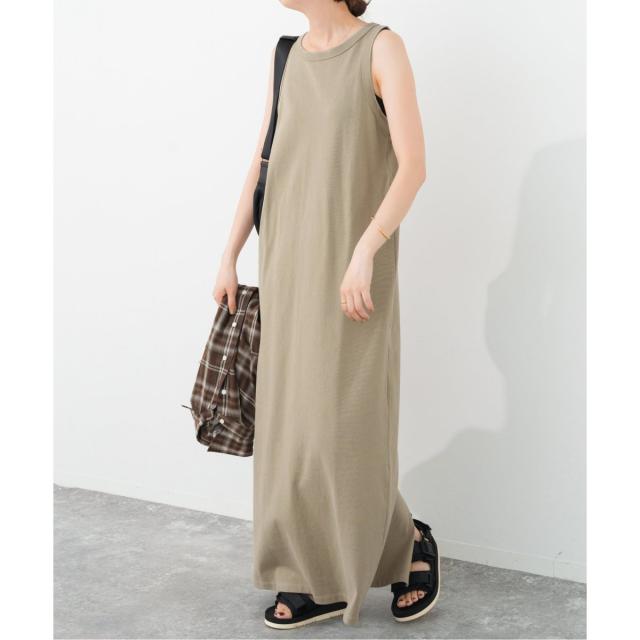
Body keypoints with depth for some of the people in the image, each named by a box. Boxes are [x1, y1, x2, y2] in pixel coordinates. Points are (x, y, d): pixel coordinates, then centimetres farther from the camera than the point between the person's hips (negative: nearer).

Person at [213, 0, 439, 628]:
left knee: (343, 429, -8)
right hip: (291, 264, 7)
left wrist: (363, 252, -26)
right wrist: (229, 256, 11)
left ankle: (409, 542, 18)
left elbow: (414, 166, -17)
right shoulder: (294, 55, 11)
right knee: (296, 422, 6)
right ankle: (325, 579, 16)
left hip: (353, 269, -6)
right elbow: (264, 164, 14)